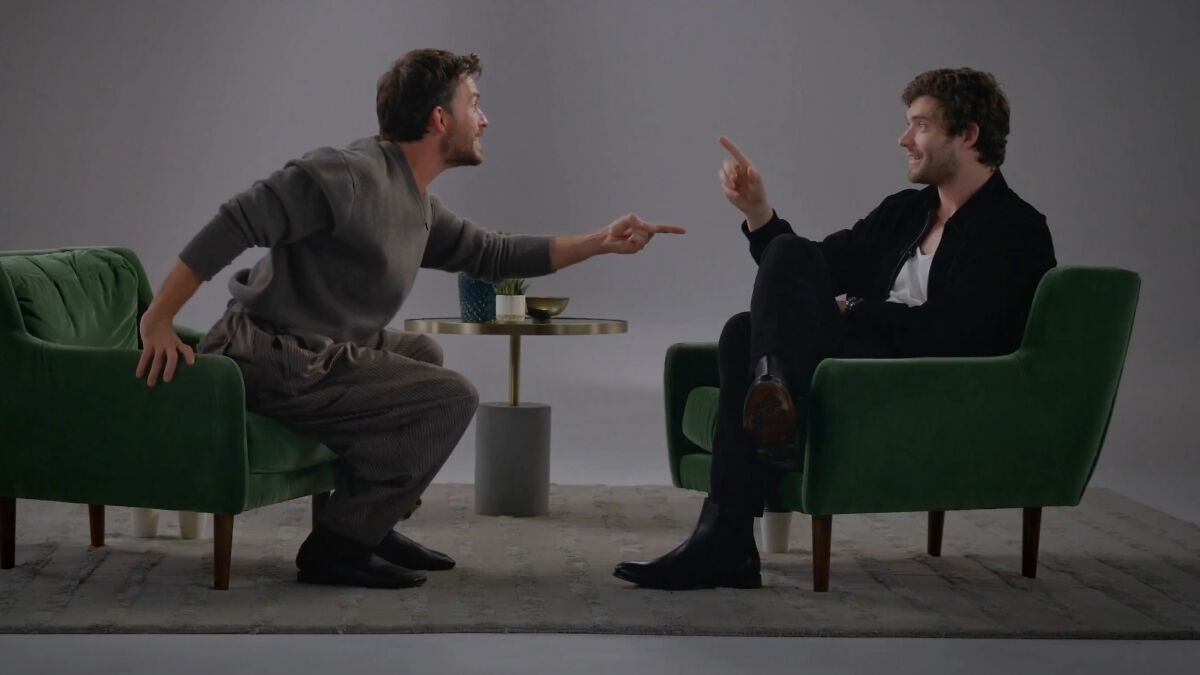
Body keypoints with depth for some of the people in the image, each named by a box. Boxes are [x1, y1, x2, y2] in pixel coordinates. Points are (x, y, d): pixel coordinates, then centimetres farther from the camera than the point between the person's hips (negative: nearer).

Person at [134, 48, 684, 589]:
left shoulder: (420, 208, 13)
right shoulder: (353, 174, -17)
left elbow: (493, 256, 25)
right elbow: (237, 223, -21)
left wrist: (601, 242, 21)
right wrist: (157, 320, -26)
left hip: (316, 353, 10)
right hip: (272, 360, -10)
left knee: (422, 353, 30)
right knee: (452, 398, -11)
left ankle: (371, 526, 22)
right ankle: (336, 547, -6)